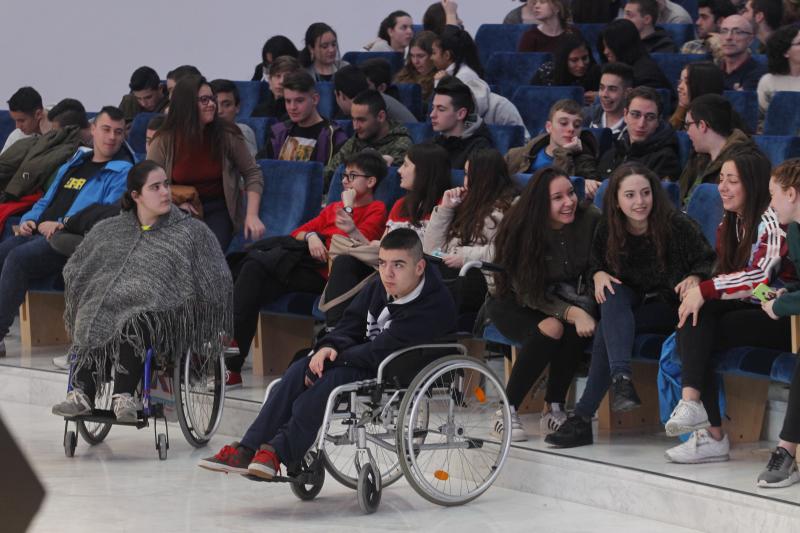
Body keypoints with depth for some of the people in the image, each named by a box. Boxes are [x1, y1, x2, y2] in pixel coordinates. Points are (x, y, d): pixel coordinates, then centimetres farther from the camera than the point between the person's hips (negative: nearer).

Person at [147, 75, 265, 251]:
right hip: (180, 212, 0)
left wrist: (252, 215, -9)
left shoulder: (227, 136, -5)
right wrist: (176, 202, -13)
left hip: (218, 210, 0)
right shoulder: (164, 141, -5)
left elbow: (253, 173, 2)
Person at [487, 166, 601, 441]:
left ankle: (554, 408, -17)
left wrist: (583, 308, -24)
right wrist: (571, 313, -37)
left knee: (575, 330, -32)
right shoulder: (520, 228, -21)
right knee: (549, 330, -35)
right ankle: (507, 411, -25)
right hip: (514, 304, -3)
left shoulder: (589, 219, -15)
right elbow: (530, 293, -21)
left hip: (570, 299, 3)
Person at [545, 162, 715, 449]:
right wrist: (599, 274, -9)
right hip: (631, 302, 4)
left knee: (607, 329, -28)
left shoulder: (677, 225, -14)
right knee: (611, 295, -32)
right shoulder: (608, 229, -2)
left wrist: (695, 278, -28)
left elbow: (707, 261, -7)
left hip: (669, 305, -4)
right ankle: (622, 379, -48)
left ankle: (583, 416, -32)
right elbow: (595, 260, 13)